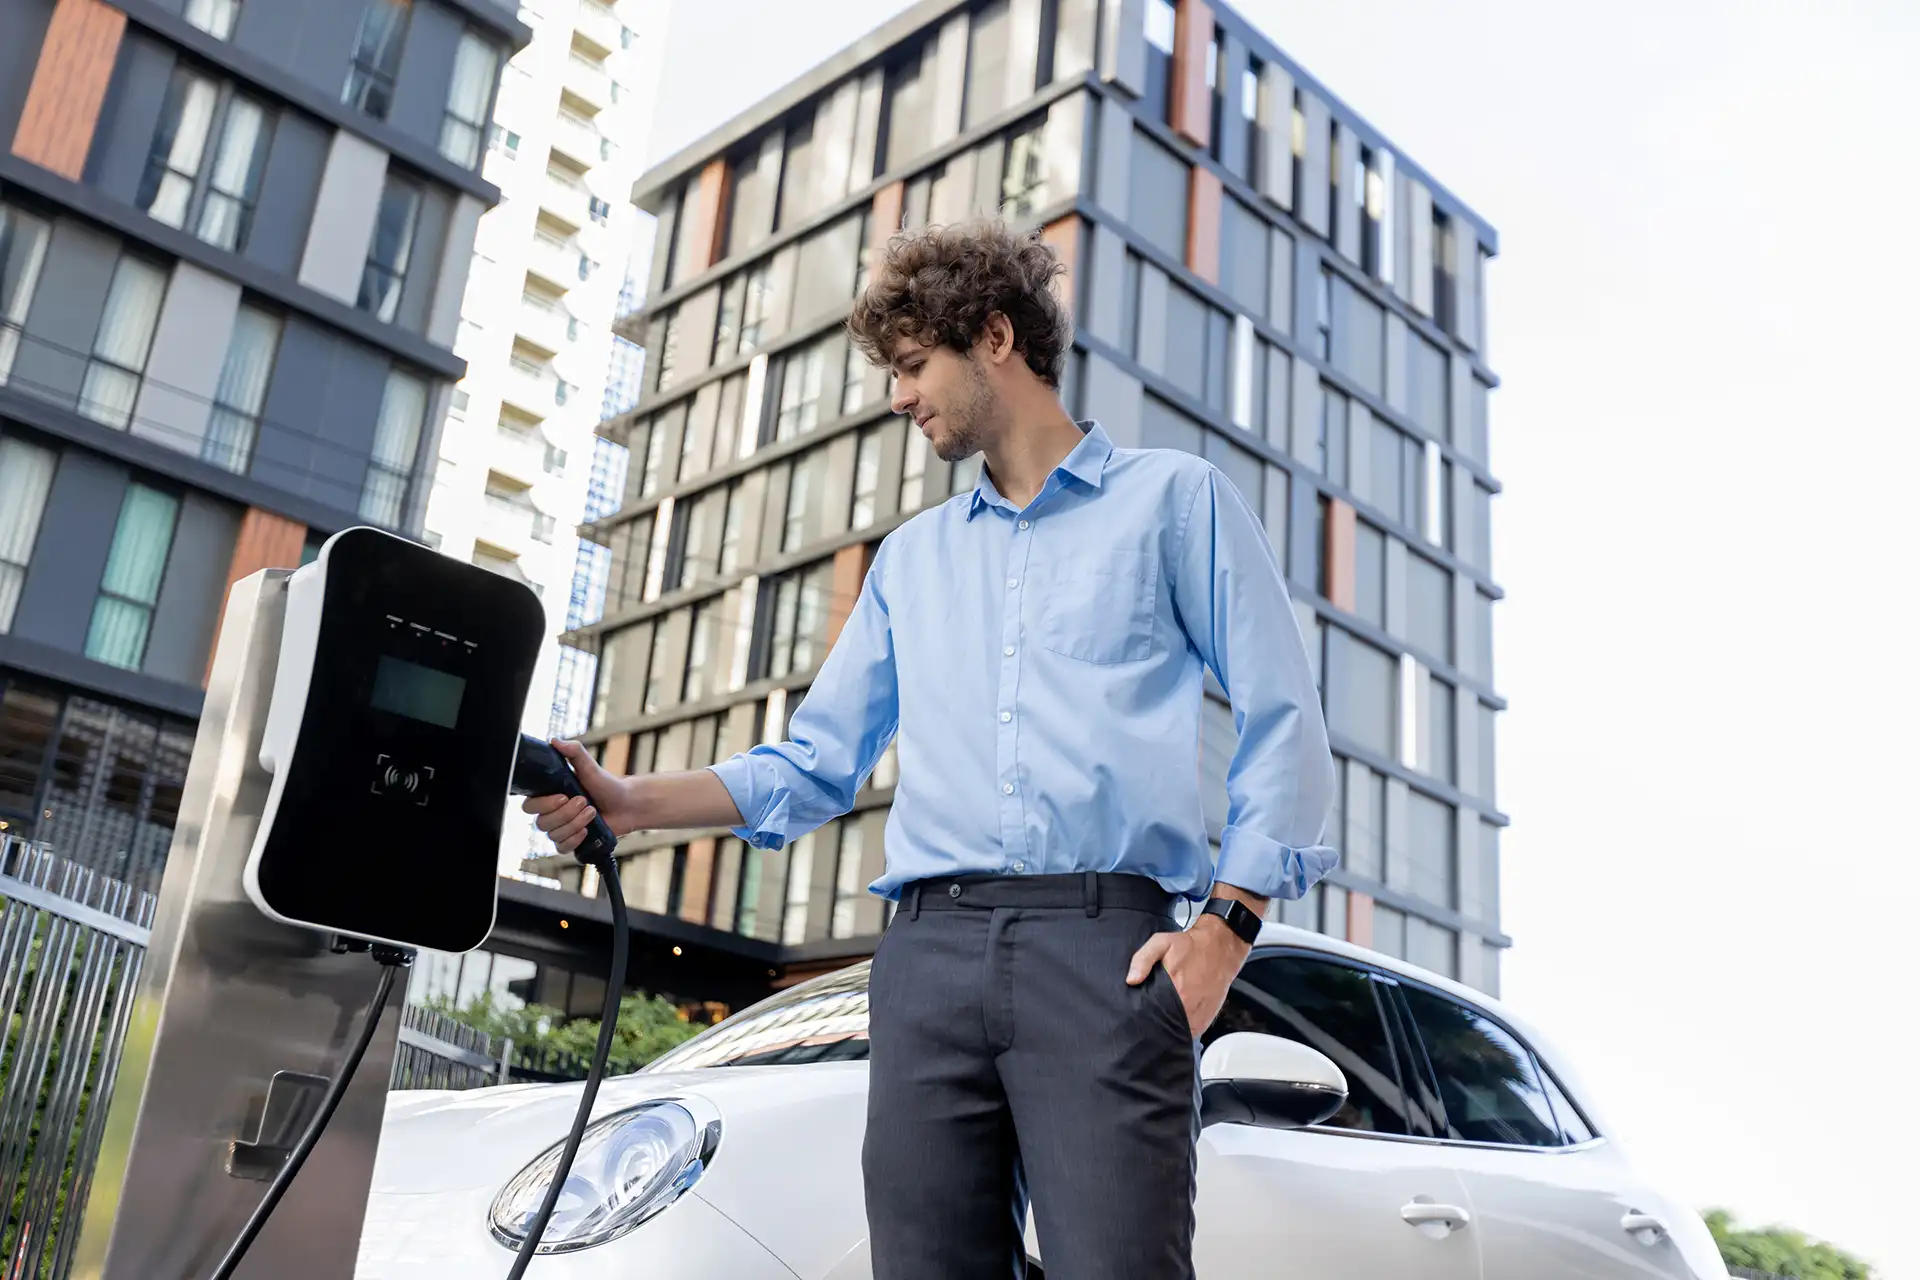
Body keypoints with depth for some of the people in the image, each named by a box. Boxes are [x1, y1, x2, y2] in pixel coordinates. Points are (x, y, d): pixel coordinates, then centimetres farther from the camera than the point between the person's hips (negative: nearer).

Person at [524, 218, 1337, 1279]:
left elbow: (1283, 723, 5)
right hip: (929, 952, 5)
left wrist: (1227, 921, -8)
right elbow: (815, 765, 21)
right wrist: (629, 803, 7)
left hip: (1104, 943, -4)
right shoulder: (911, 558, 26)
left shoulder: (1175, 497, 12)